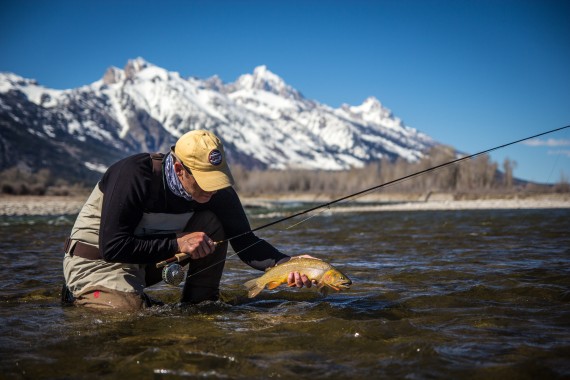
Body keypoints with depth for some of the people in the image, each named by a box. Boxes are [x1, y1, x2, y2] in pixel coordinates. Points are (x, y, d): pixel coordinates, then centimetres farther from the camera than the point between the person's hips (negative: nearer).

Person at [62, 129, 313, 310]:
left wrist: (286, 264, -26)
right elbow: (112, 247, -31)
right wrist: (177, 244, -32)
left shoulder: (215, 188, -12)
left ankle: (199, 305, -2)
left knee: (213, 224, -13)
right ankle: (80, 294, 2)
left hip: (146, 263, 5)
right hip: (96, 262, -5)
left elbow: (244, 241, -9)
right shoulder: (134, 175, -29)